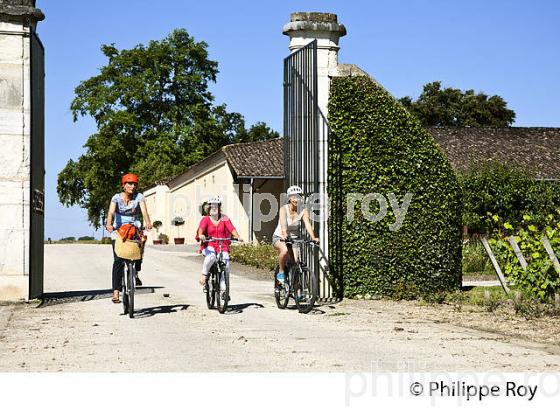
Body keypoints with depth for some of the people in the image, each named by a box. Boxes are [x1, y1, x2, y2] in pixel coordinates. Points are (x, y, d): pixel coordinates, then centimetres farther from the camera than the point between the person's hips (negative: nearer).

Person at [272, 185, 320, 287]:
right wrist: (284, 235, -53)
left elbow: (307, 224, -23)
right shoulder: (284, 209, -18)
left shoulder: (303, 211, -10)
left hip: (294, 238, 3)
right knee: (285, 250, -36)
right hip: (279, 237, -3)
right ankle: (281, 272, -12)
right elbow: (283, 224, -33)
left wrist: (313, 237, -40)